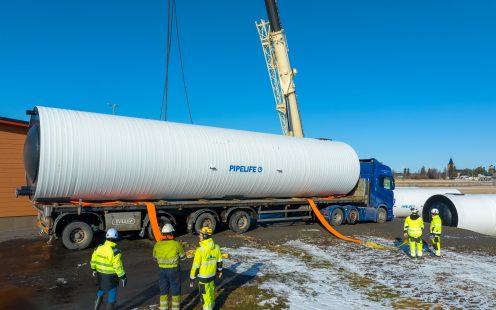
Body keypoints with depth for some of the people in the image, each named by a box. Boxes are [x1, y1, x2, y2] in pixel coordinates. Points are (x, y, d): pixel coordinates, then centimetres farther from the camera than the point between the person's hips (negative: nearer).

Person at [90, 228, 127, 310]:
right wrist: (123, 277, -14)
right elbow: (118, 267, -23)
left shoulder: (99, 248, -5)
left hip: (100, 274, 7)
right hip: (110, 276, -7)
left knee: (101, 290, 27)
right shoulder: (115, 252, -25)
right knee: (112, 293, 10)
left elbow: (93, 260, 8)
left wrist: (94, 269, 25)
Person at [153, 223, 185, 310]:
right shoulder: (176, 244, -16)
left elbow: (155, 257, 8)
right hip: (174, 270, -3)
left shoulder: (157, 245, -7)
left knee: (163, 291, 17)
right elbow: (182, 257, -2)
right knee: (175, 291, 11)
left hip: (162, 270, 3)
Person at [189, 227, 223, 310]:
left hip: (203, 276, -6)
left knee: (205, 294, 10)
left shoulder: (200, 250, -26)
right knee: (211, 291, 26)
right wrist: (219, 270, 23)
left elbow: (195, 266, -20)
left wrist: (192, 279, -10)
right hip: (212, 275, 6)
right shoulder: (216, 247, -8)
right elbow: (219, 261, 6)